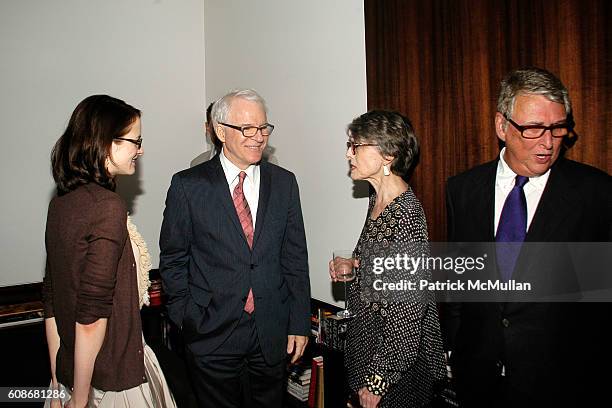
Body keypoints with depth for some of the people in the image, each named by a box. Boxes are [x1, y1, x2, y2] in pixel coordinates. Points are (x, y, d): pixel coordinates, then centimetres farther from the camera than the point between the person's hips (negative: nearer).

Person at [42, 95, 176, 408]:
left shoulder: (61, 202, 2)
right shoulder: (108, 207, -22)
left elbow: (51, 298, 7)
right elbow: (92, 314, -23)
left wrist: (58, 382, 14)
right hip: (113, 381, -7)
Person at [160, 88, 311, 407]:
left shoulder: (284, 183, 2)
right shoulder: (188, 185, -5)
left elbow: (295, 258, 3)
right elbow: (173, 259, 1)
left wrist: (299, 323, 2)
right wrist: (185, 318, -2)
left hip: (272, 334, 3)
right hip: (212, 333, -2)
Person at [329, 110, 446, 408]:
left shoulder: (407, 216, -25)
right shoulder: (378, 200, 1)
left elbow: (409, 310, -24)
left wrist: (377, 380, -19)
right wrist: (350, 267, -2)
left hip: (397, 359, -8)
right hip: (368, 342, 8)